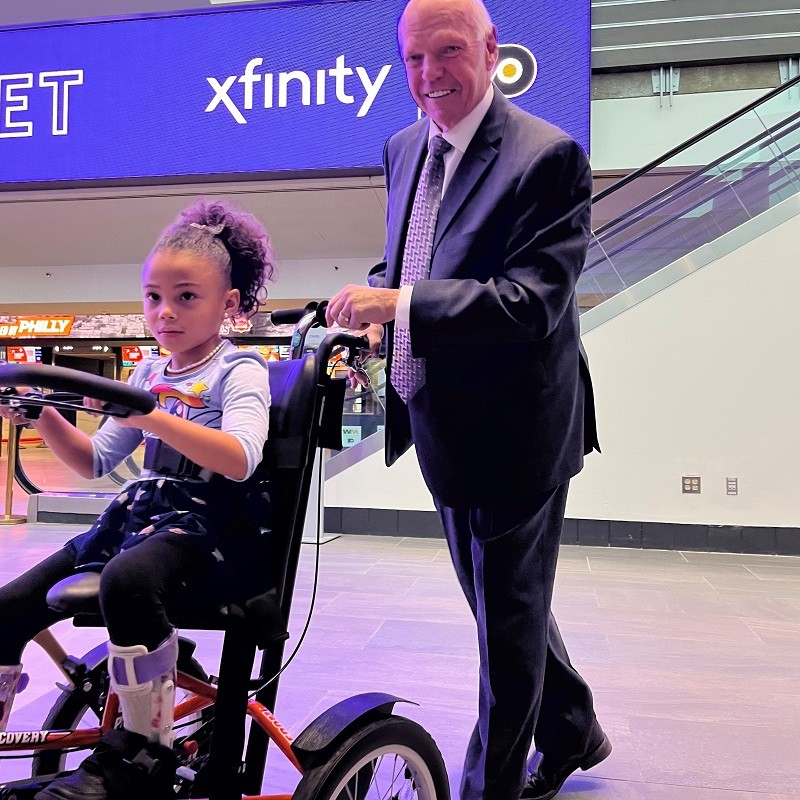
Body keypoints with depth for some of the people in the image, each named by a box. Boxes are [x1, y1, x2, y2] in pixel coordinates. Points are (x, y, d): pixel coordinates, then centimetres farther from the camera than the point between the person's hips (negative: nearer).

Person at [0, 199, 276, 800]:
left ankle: (145, 751, -21)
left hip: (210, 528, -7)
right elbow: (95, 461, 21)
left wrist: (149, 415, -31)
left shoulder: (238, 369, -4)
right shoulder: (148, 374, 17)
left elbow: (240, 458, -24)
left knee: (127, 579, -39)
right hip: (139, 513, 8)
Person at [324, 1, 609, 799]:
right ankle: (572, 732, 48)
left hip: (514, 432, -8)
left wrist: (402, 304, -34)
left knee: (509, 615, 10)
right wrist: (374, 303, -4)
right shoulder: (403, 149, 7)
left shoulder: (548, 156, -17)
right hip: (444, 427, 9)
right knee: (499, 602, 23)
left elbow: (535, 300, -26)